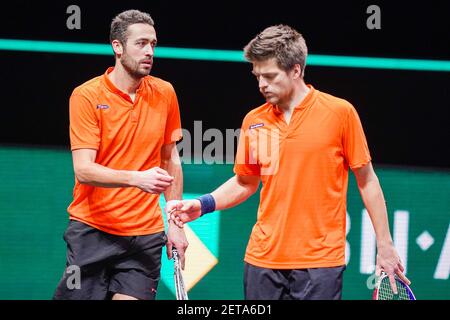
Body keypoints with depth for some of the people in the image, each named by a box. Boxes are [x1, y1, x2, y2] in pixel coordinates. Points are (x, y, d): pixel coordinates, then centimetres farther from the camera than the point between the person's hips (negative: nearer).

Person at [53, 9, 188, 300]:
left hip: (146, 234, 2)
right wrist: (137, 178, -29)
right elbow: (84, 170, -15)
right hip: (92, 229, -2)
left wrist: (176, 223, 9)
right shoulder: (87, 96, -7)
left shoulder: (165, 93, 5)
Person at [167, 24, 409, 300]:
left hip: (321, 263, -3)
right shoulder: (254, 121, 6)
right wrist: (203, 204, 0)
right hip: (263, 258, 4)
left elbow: (367, 181, 1)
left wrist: (385, 246, 0)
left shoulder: (340, 112, -5)